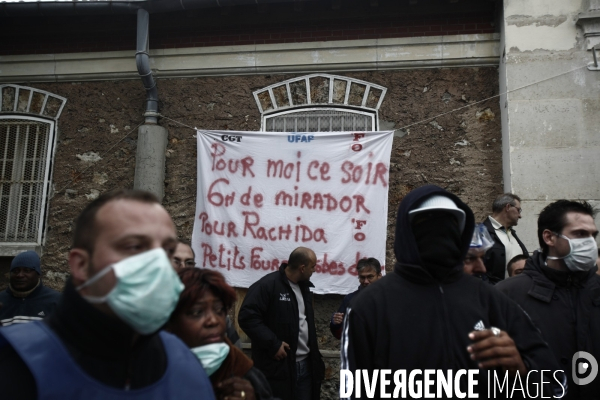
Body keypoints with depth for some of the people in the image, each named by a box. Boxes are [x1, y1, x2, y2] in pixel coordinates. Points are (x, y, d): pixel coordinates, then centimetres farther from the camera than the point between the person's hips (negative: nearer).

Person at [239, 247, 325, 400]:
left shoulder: (305, 286, 12)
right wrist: (273, 344, -20)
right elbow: (247, 317, -20)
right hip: (278, 366, -7)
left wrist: (314, 357, 13)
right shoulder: (267, 285, -14)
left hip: (305, 364, 7)